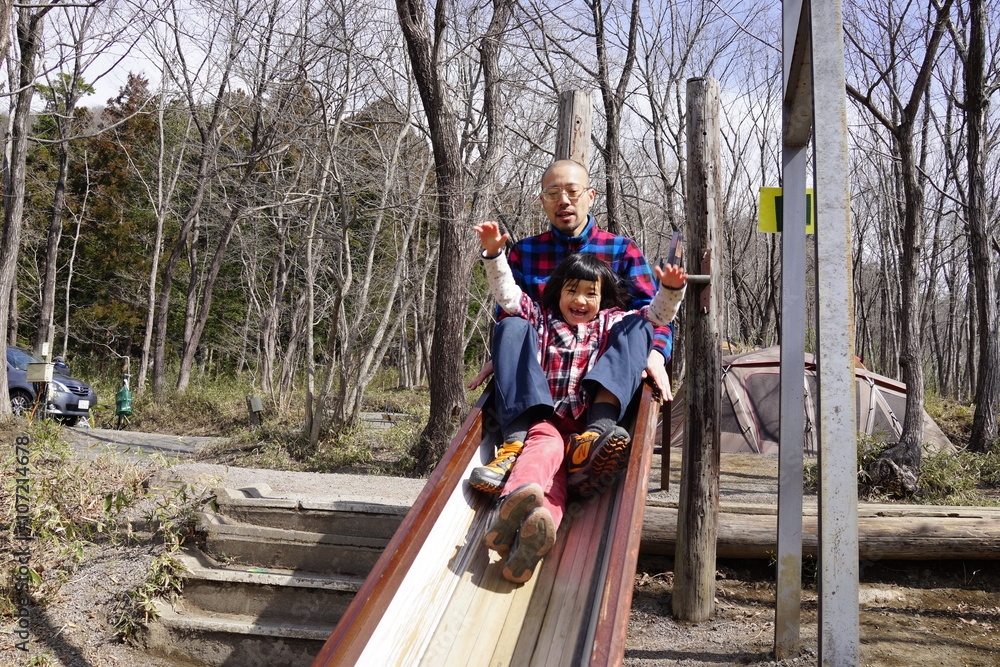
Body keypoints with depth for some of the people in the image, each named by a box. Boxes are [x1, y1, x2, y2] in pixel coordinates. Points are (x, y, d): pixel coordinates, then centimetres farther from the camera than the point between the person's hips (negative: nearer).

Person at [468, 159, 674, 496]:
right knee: (513, 327, -28)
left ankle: (595, 434, -52)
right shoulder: (525, 252, 15)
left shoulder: (622, 251, 11)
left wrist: (656, 354, -21)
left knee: (637, 326, -28)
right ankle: (515, 443, -48)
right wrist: (500, 357, -12)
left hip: (602, 374, 0)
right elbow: (505, 313, 9)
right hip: (536, 375, 1)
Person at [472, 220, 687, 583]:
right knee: (547, 445, -37)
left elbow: (656, 315, 21)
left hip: (586, 425, 0)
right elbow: (508, 295, 16)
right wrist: (494, 253, 4)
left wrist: (671, 290, 2)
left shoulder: (612, 323, 25)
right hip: (545, 419, 0)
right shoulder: (541, 319, 24)